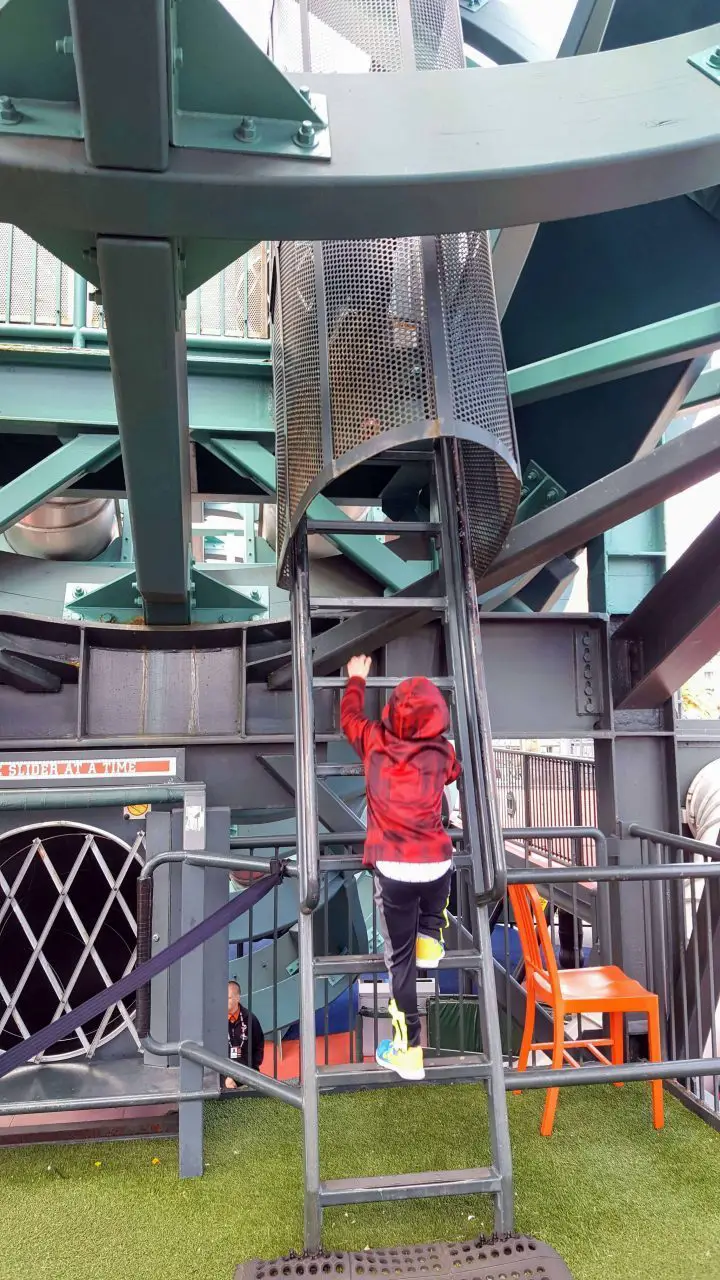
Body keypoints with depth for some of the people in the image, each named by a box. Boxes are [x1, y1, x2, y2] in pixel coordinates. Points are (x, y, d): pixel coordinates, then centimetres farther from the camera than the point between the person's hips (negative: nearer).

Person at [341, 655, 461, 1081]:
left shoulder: (375, 742, -4)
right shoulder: (442, 751, -2)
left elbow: (350, 716, 18)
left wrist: (357, 680, 34)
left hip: (393, 870, -1)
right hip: (436, 866, 1)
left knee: (400, 959, 9)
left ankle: (409, 1052, 14)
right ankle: (431, 942, 28)